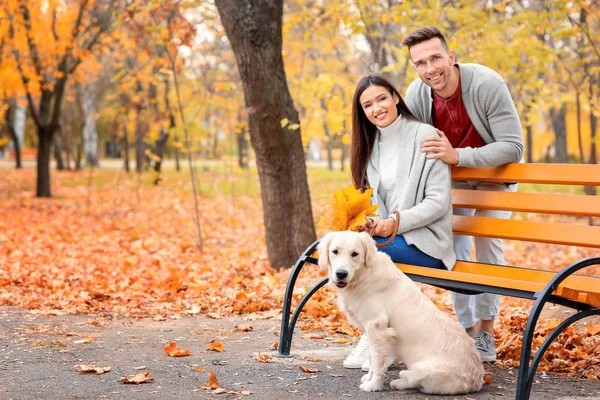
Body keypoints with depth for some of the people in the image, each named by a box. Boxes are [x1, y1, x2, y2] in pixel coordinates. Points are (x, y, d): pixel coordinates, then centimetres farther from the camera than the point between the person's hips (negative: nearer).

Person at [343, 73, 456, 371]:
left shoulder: (425, 136, -8)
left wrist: (397, 222, -23)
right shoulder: (370, 144, 11)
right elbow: (372, 200, 11)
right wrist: (371, 222, -12)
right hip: (387, 234, 6)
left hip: (425, 242, -6)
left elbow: (438, 201, -12)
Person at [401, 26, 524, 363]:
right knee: (453, 247, 2)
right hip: (451, 174, 4)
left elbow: (513, 147, -37)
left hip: (496, 170, -4)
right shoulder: (416, 95, -23)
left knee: (488, 245, -9)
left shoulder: (487, 85, -35)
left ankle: (486, 337, 0)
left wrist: (457, 155, -48)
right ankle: (468, 330, 13)